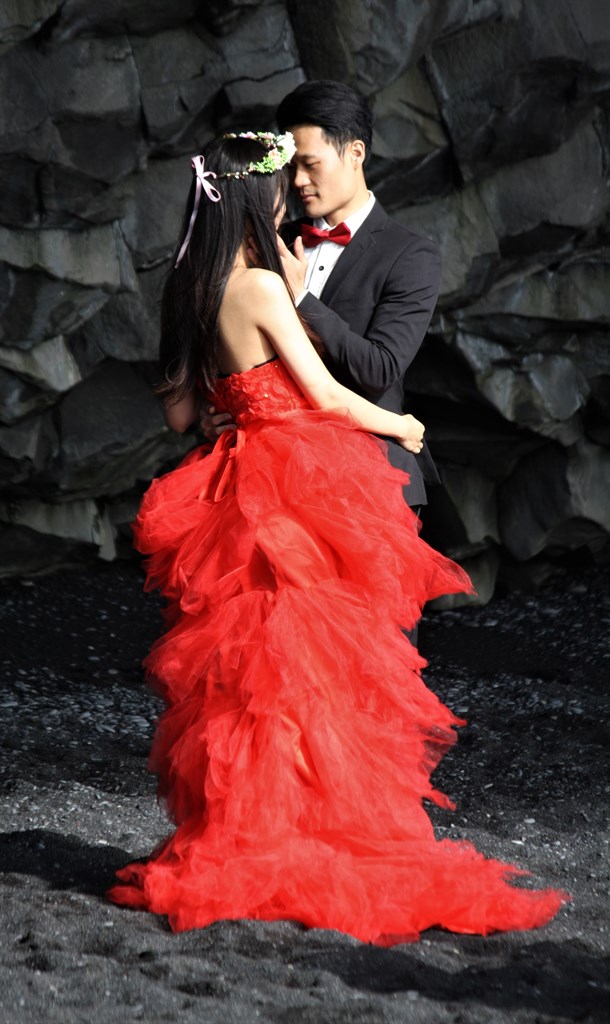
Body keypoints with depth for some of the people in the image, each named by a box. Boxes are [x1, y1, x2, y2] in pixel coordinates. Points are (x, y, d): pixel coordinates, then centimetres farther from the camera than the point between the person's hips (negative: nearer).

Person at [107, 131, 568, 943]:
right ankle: (300, 852, 1)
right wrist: (401, 426, 6)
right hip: (297, 491, -8)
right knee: (301, 671, -3)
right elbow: (325, 392, -10)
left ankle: (240, 852, 13)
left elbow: (179, 410, 15)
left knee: (244, 677, 9)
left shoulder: (193, 292, 10)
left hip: (239, 492, 8)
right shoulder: (260, 287, -13)